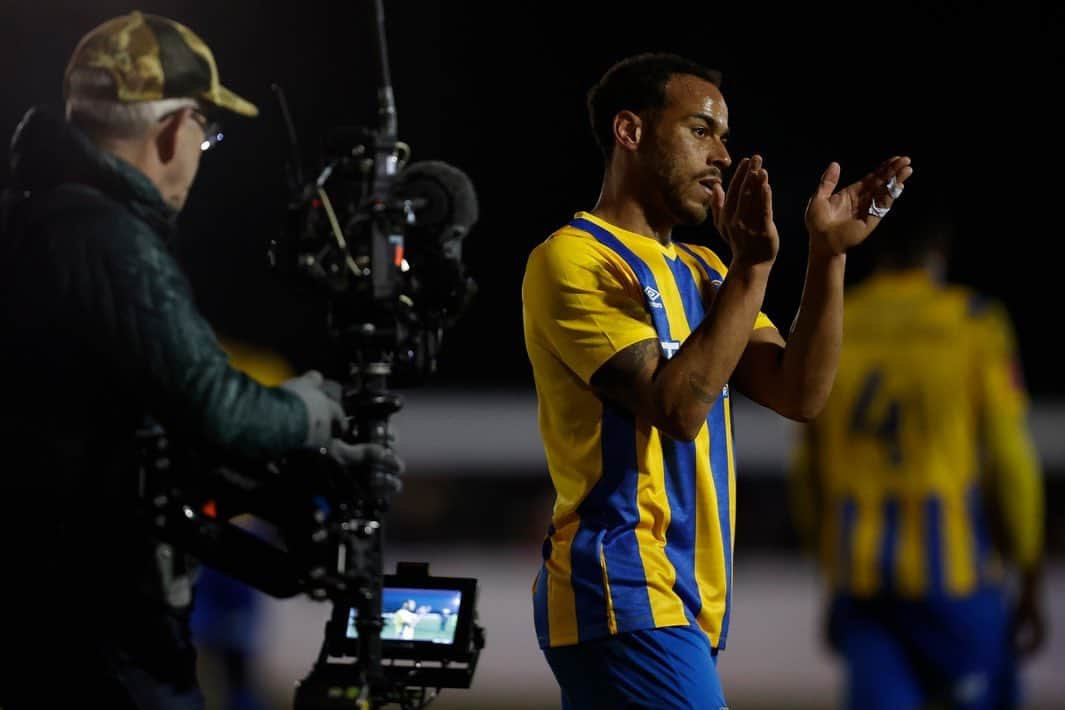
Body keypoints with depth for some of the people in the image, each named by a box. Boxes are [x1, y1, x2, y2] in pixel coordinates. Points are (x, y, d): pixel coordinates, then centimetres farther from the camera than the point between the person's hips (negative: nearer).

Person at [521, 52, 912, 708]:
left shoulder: (702, 272, 19)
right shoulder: (573, 260, -7)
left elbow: (798, 394, 7)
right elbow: (677, 407, -18)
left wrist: (829, 254, -1)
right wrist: (751, 266, -19)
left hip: (687, 603, 9)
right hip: (625, 594, -9)